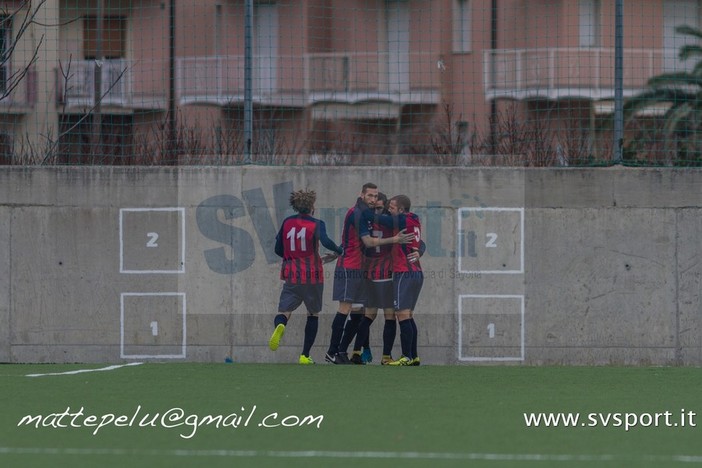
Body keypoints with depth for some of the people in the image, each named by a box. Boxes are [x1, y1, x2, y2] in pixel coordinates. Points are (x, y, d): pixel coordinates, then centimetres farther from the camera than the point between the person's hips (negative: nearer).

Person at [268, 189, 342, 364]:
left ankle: (280, 326, -40)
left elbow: (278, 250, 13)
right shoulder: (316, 224, -5)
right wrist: (339, 251, -9)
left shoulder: (287, 222, 7)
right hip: (312, 274, -2)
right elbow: (325, 241, -25)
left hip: (291, 276, 2)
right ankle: (305, 355, 14)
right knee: (313, 313, 16)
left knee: (284, 311, -1)